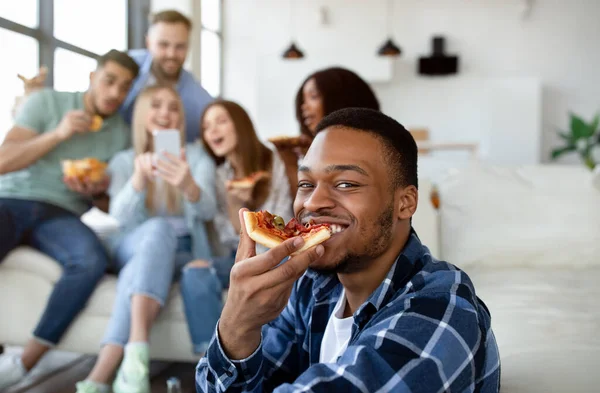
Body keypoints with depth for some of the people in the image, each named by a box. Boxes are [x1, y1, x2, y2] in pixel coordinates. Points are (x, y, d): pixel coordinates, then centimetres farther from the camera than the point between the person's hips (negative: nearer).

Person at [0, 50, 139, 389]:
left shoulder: (123, 135, 11)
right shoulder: (46, 102, 4)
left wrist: (96, 193, -8)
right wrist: (58, 134, -14)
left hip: (61, 214, 2)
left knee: (93, 260, -33)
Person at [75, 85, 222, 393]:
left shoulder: (196, 156, 7)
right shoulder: (123, 161, 9)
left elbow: (208, 210, -14)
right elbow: (122, 217, -11)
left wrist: (188, 186, -40)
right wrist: (139, 179, -34)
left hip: (183, 252, 0)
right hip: (133, 248, 0)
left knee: (137, 272, -35)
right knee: (158, 228, -36)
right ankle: (136, 354, -50)